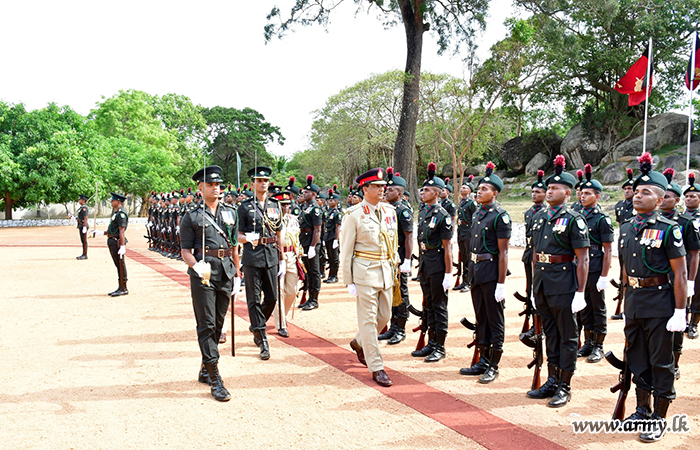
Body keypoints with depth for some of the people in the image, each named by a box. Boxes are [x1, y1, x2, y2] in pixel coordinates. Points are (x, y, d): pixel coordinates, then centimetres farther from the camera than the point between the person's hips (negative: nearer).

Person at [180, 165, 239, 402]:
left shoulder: (230, 213, 14)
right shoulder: (191, 217, 1)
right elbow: (186, 250, -1)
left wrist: (236, 274, 15)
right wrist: (197, 266, -21)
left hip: (226, 273, 5)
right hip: (203, 275, -5)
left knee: (218, 324, 11)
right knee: (207, 325, -5)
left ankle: (205, 370, 27)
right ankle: (215, 380, -5)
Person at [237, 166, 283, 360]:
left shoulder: (275, 206, 11)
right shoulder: (245, 207, 2)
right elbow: (239, 235, 3)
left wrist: (281, 258, 15)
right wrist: (248, 238, -20)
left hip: (271, 257, 3)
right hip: (252, 258, -3)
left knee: (272, 297, 5)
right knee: (254, 300, -2)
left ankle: (256, 326, 31)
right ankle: (263, 342, 3)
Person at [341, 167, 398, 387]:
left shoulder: (389, 212, 9)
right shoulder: (354, 214, -7)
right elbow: (346, 249, -6)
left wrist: (394, 267, 12)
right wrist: (349, 281, -8)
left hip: (385, 271, 6)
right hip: (365, 271, -6)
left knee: (384, 315, 14)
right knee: (368, 319, -1)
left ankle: (359, 342, 40)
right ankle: (376, 367, 6)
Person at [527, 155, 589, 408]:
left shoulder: (574, 220, -9)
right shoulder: (540, 217, 11)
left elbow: (582, 259, -11)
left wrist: (580, 292, -15)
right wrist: (534, 286, 16)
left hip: (564, 284, -7)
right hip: (542, 284, 7)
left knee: (567, 336, 4)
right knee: (550, 333, 15)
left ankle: (564, 387, 12)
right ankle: (552, 382, 25)